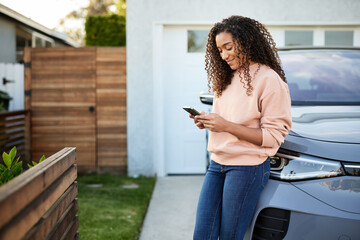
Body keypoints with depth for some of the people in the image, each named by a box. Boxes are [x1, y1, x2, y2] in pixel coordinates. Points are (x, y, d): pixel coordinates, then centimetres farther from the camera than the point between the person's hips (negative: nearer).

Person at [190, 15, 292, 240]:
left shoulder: (269, 80, -10)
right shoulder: (228, 78, 15)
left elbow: (273, 136, -14)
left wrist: (226, 125, -20)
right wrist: (208, 122, 1)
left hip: (247, 167, -7)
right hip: (217, 163, 7)